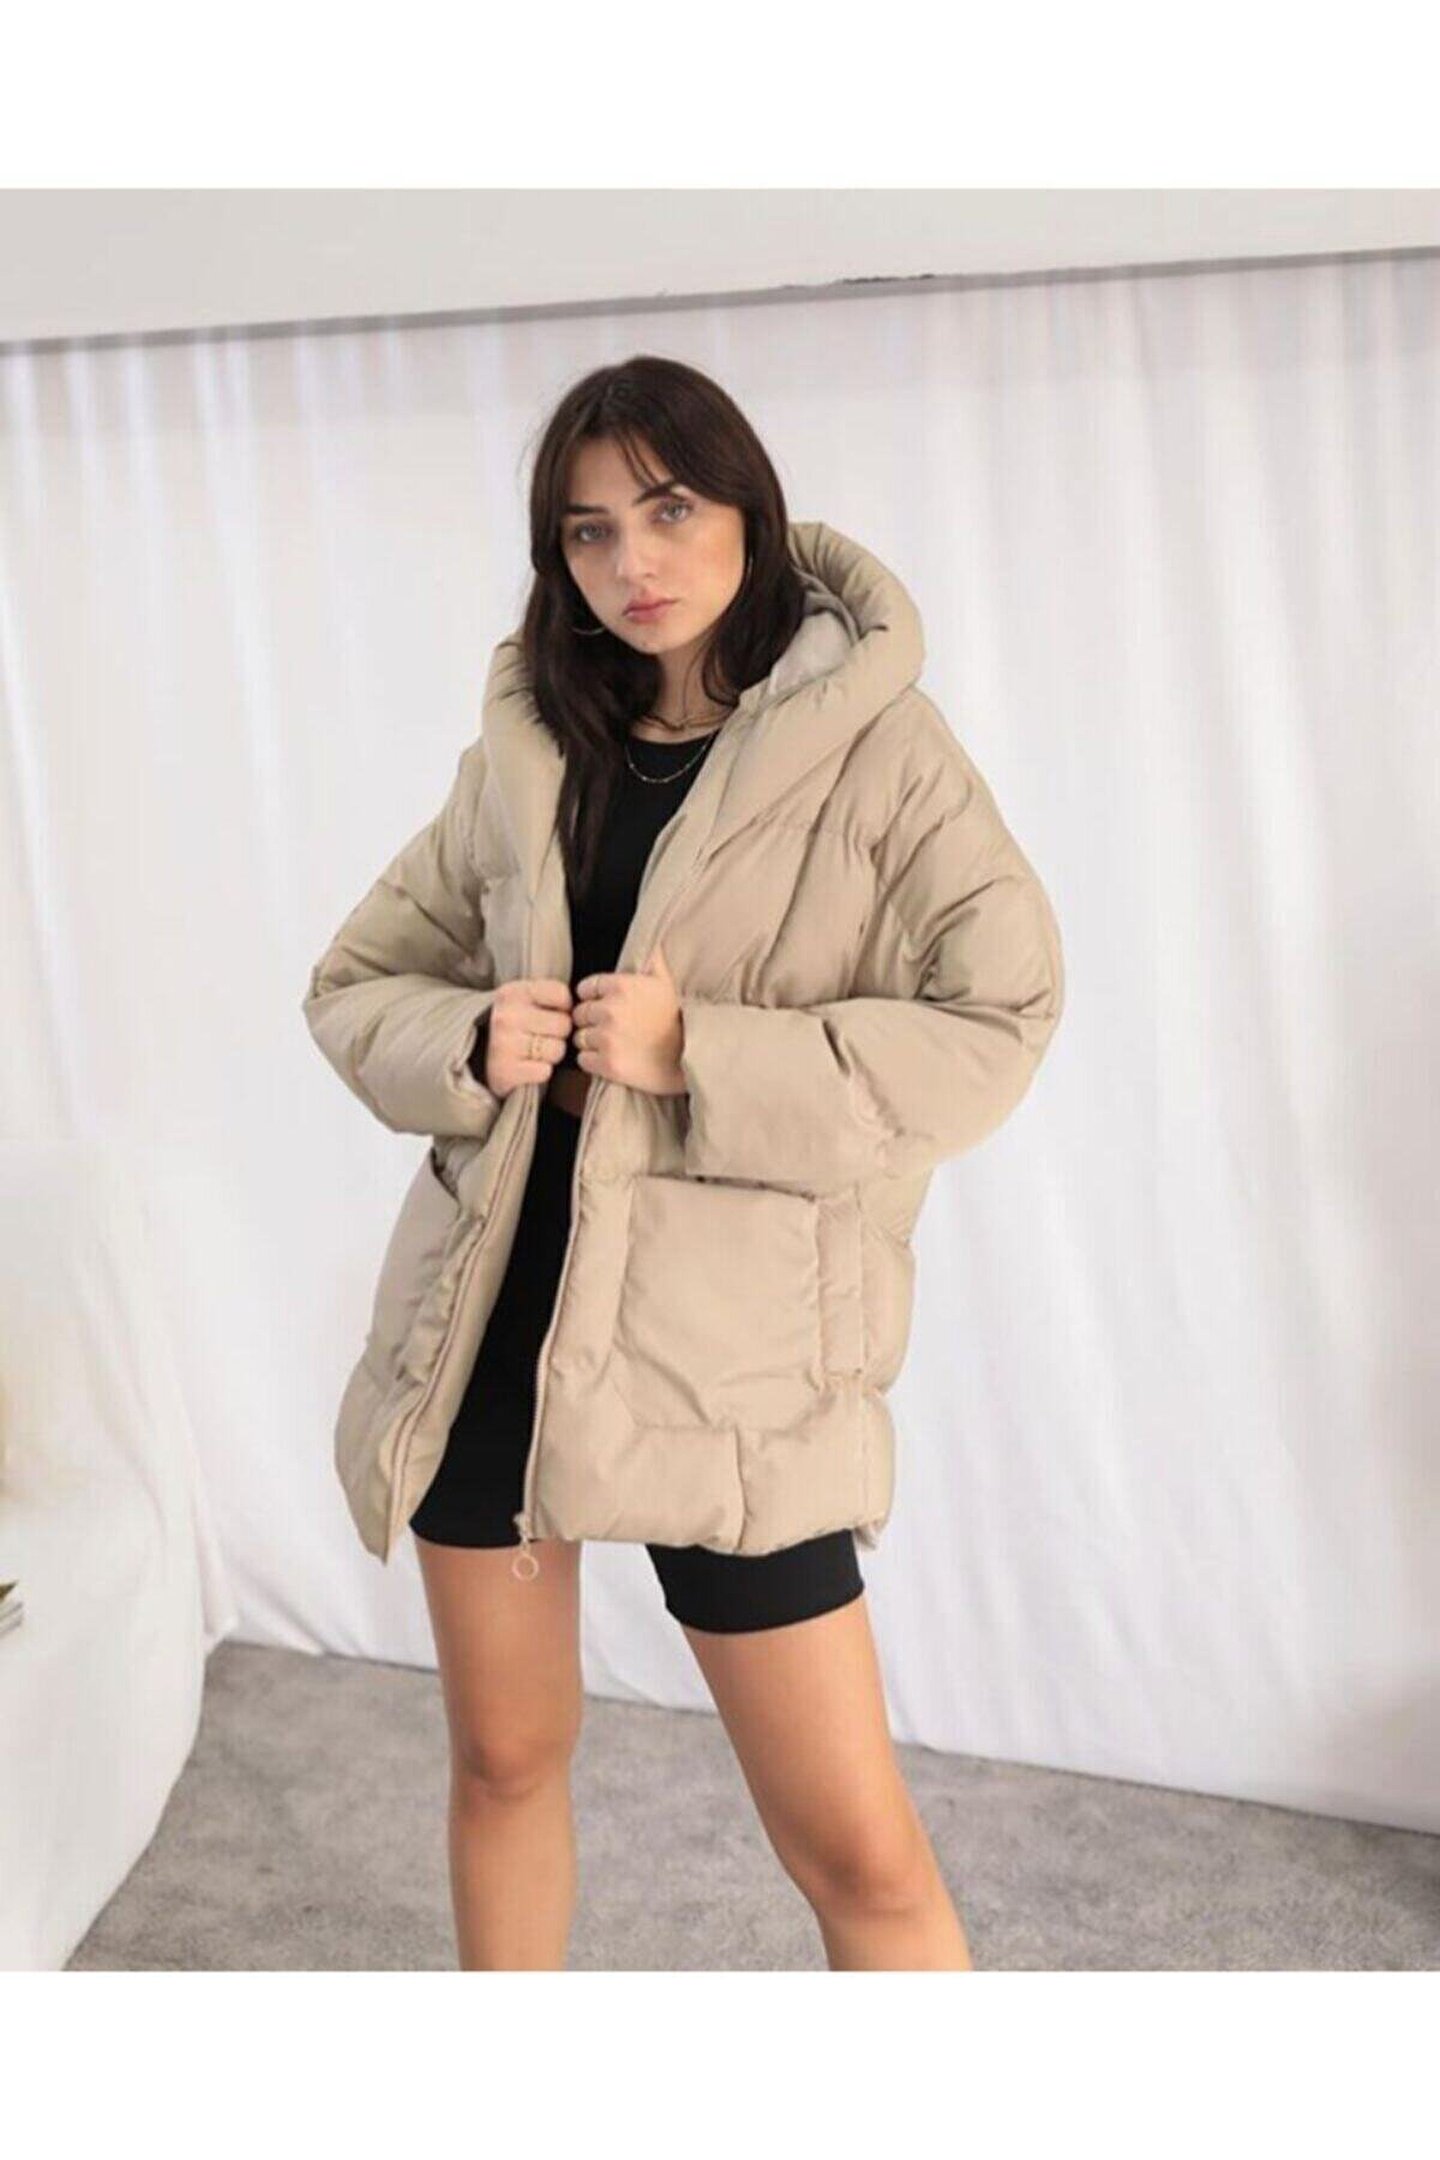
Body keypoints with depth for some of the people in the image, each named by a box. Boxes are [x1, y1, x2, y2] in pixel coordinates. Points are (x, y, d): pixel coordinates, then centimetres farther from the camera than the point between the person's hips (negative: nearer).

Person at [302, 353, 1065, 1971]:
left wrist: (697, 1054, -21)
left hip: (730, 1338, -4)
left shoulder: (872, 744, -5)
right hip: (493, 1307, 5)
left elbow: (993, 1026, -12)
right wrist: (469, 1045, -9)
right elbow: (353, 985, 14)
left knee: (858, 1852, -2)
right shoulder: (526, 755, 8)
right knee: (503, 1759, 20)